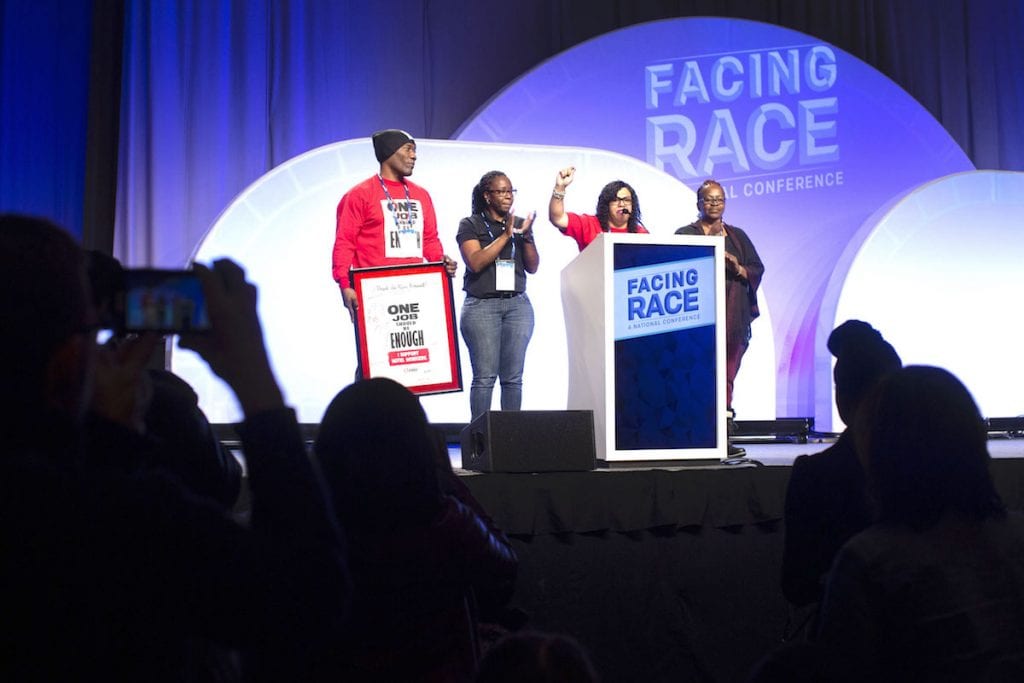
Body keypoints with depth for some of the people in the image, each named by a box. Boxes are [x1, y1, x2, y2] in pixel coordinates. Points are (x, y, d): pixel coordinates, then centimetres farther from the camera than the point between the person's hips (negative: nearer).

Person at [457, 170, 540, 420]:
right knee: (485, 376, -8)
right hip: (482, 306, -4)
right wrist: (505, 236, -11)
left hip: (517, 304, 4)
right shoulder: (470, 225, 3)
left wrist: (527, 235, -5)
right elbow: (475, 262, -11)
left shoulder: (519, 223, 14)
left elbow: (532, 267, 10)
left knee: (513, 377, 1)